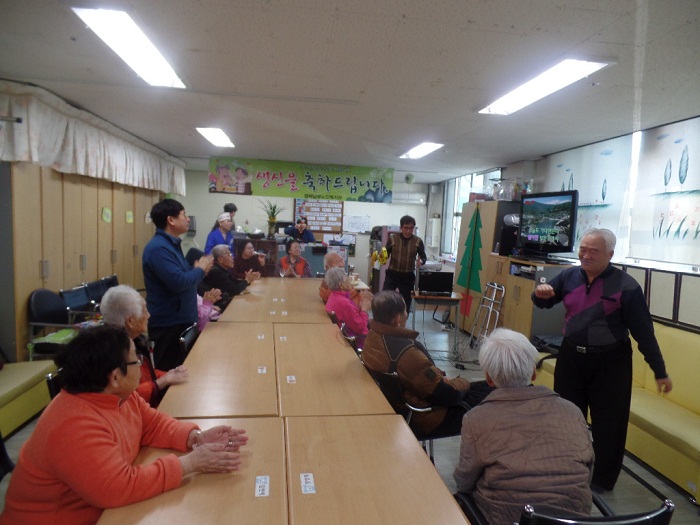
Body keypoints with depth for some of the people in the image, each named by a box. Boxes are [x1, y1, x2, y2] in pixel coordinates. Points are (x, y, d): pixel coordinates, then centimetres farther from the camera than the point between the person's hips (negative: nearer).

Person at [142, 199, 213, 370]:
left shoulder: (171, 244, 12)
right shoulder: (158, 248, -21)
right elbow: (179, 282, -30)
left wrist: (198, 269, 1)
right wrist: (200, 270, -13)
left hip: (180, 320, 10)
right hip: (169, 324, -10)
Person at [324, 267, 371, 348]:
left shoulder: (334, 296, 2)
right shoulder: (344, 303, -28)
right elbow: (360, 328, -21)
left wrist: (360, 308, 0)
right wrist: (364, 309, -11)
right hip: (356, 342, -10)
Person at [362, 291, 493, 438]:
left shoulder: (372, 337, -7)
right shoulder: (407, 352, -34)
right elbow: (449, 394, -24)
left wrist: (439, 377, 2)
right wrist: (463, 383, -4)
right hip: (424, 421, -9)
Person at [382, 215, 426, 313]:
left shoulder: (418, 241, -1)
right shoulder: (392, 238, -2)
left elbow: (424, 257, -2)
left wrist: (421, 261, -25)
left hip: (408, 276, 1)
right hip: (392, 274, -1)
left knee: (406, 304, 8)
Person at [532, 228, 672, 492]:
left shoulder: (625, 285, -13)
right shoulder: (569, 276, -2)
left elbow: (643, 331, -9)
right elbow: (544, 302, 11)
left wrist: (660, 372, -6)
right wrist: (540, 293, -14)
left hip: (610, 363, -4)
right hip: (571, 357, 4)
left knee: (608, 424, 9)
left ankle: (603, 481, 29)